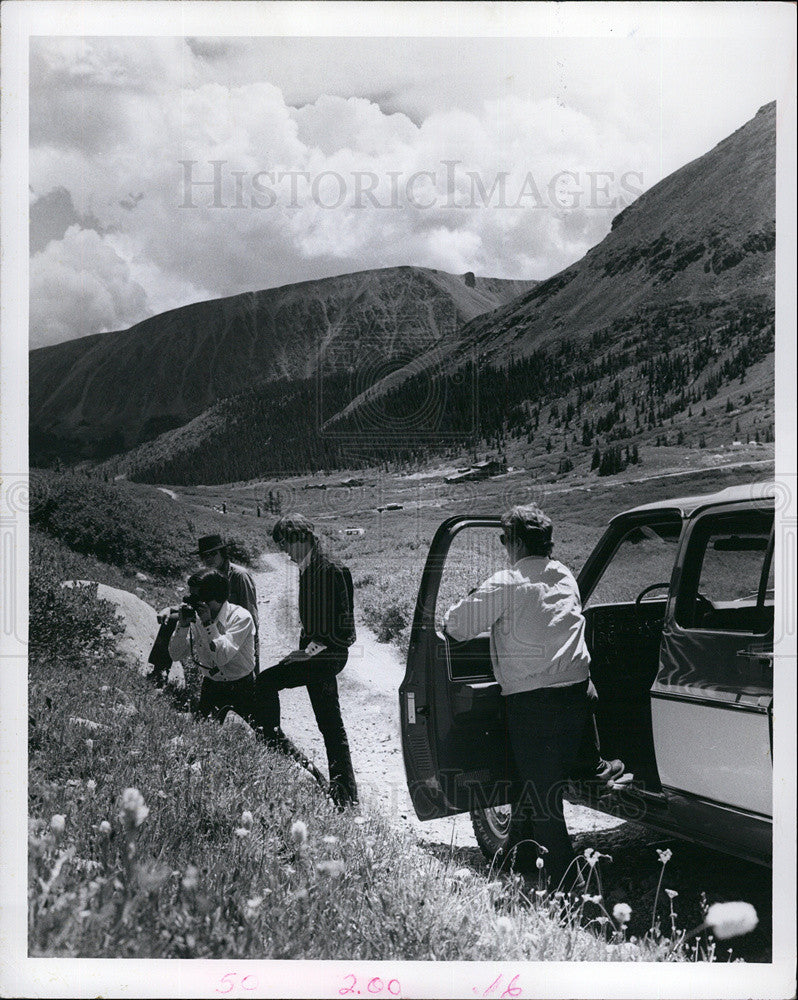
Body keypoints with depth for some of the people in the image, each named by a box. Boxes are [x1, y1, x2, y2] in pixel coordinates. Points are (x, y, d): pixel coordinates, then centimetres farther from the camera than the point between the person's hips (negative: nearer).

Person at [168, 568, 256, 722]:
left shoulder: (241, 617, -17)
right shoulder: (195, 617, -3)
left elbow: (222, 658, -27)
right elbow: (176, 655, -2)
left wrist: (208, 623, -27)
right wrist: (183, 624, -15)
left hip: (240, 688, -4)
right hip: (210, 686, 4)